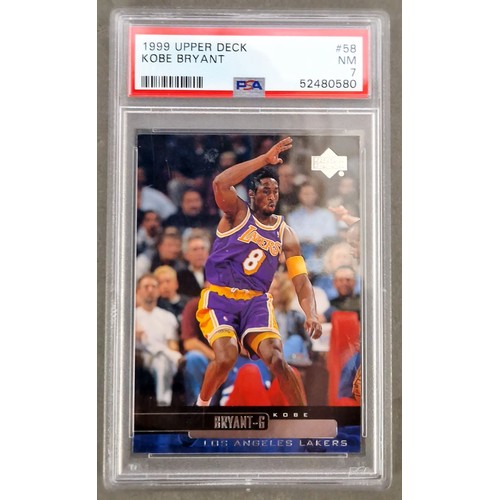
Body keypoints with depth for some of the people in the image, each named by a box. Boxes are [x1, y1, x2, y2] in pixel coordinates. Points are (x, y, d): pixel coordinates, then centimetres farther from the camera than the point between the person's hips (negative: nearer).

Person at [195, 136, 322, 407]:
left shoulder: (285, 233, 7)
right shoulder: (238, 214, -1)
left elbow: (301, 279, 1)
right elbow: (220, 183, -23)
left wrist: (311, 313, -17)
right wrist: (264, 159, -24)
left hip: (256, 300, 2)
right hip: (219, 296, -2)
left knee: (275, 358, -18)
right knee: (226, 356, -23)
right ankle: (201, 404, 7)